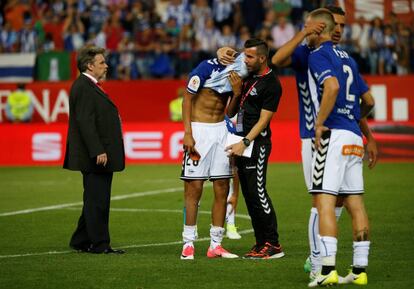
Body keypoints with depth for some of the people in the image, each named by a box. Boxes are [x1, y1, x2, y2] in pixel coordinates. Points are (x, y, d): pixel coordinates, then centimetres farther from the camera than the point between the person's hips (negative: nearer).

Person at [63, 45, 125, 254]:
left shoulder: (89, 86, 17)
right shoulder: (83, 87, -15)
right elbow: (85, 122, -22)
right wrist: (98, 151, -24)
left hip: (99, 156, 11)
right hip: (96, 157, -11)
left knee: (94, 200, 14)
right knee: (97, 201, -6)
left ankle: (81, 242, 20)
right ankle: (99, 244, -3)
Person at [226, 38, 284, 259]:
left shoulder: (271, 84, -8)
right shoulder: (247, 78, 16)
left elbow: (263, 119, -13)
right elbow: (230, 112, 18)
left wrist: (245, 143, -20)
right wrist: (236, 91, 1)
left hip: (257, 142, -8)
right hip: (242, 141, 8)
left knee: (257, 193, -11)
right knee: (248, 195, 7)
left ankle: (272, 245, -7)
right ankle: (261, 243, 12)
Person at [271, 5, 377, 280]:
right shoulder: (305, 54, -4)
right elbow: (277, 60, -26)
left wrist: (369, 138, 17)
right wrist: (304, 33, -32)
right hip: (315, 138, -7)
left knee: (339, 199, 10)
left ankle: (317, 257, 23)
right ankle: (317, 266, -2)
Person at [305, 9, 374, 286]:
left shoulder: (319, 55, -5)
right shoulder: (346, 57, 20)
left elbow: (332, 86, -23)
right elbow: (369, 100, 22)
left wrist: (320, 124, -17)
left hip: (333, 135, -8)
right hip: (354, 136, 8)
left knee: (325, 200, -10)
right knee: (355, 202, 7)